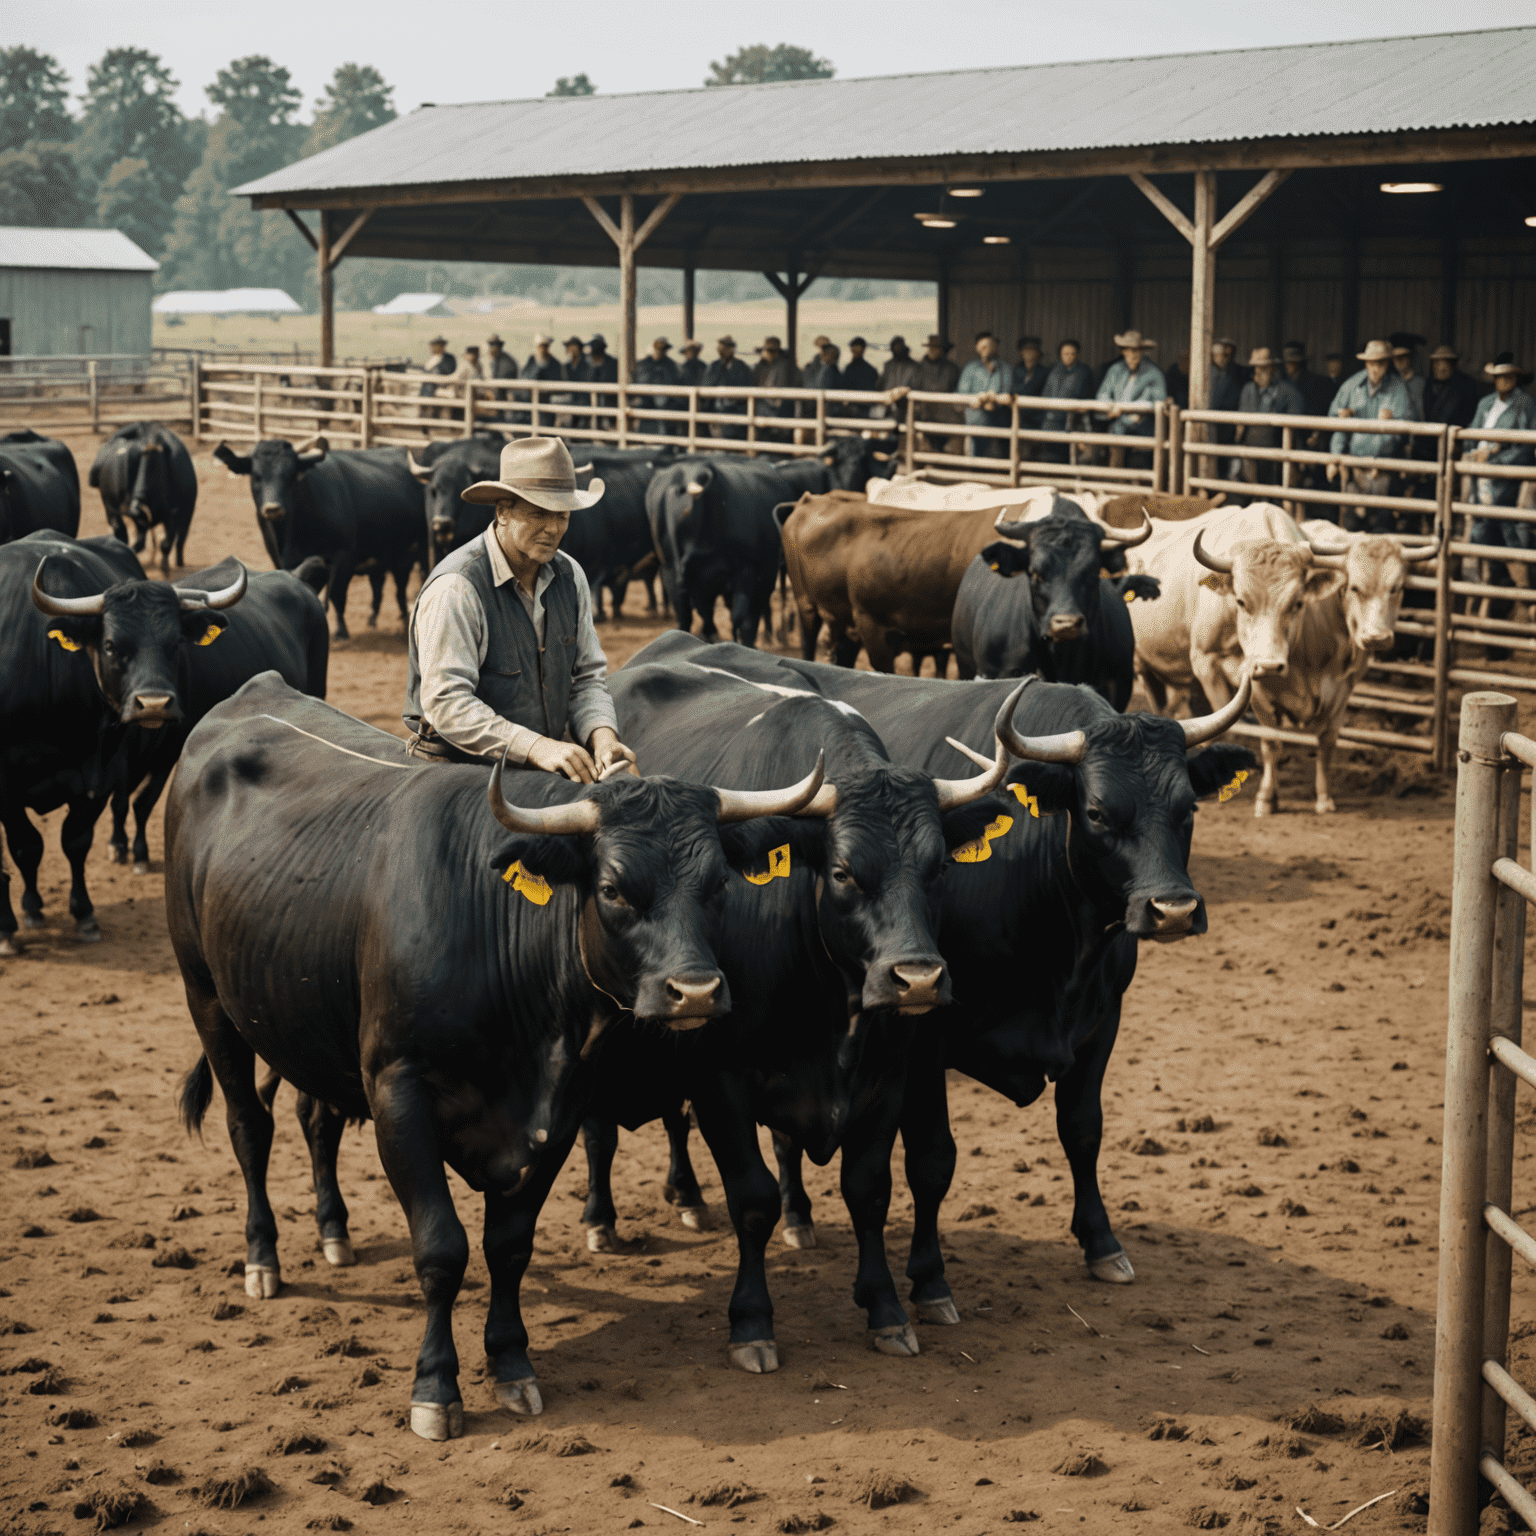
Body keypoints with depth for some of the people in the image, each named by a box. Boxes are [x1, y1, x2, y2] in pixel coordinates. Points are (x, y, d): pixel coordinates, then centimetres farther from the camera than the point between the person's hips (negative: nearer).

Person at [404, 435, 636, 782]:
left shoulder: (569, 577, 7)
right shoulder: (455, 588, -17)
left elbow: (587, 676, 13)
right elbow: (446, 701, -23)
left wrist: (602, 735, -9)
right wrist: (536, 748, -32)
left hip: (544, 768, 7)